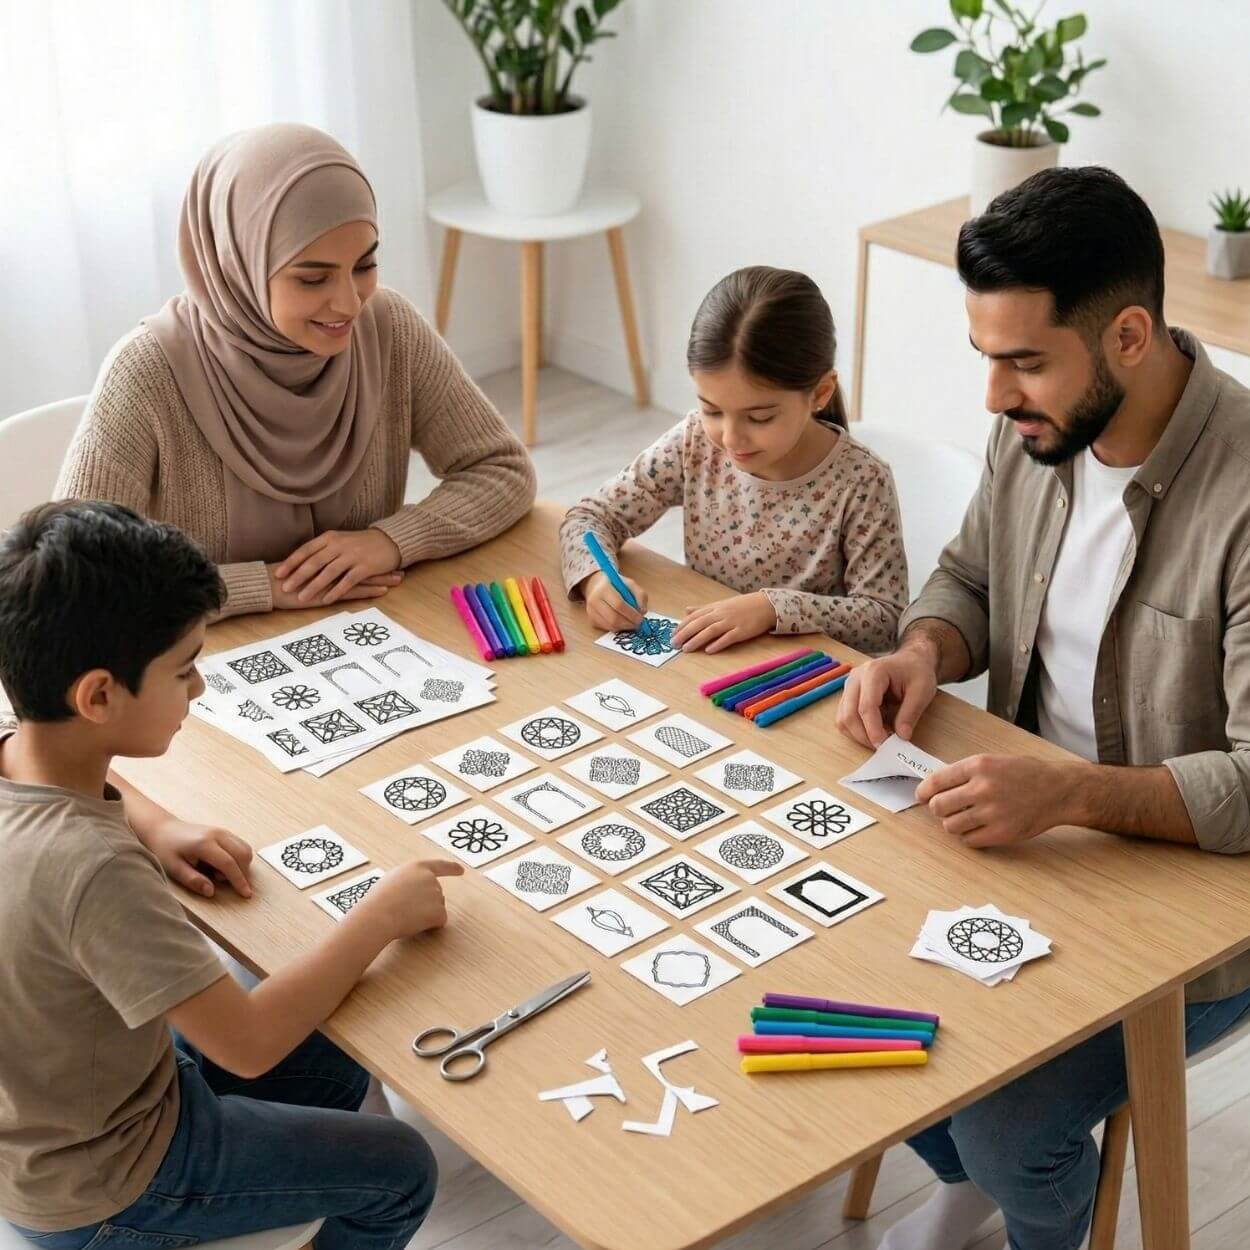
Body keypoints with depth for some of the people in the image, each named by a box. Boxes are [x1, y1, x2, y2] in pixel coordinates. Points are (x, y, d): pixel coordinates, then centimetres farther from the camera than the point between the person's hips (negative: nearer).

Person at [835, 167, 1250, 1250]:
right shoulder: (1038, 426, -4)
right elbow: (970, 579, 13)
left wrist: (1073, 793, -39)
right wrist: (925, 652, -8)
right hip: (1020, 831, 7)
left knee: (1008, 1126, -19)